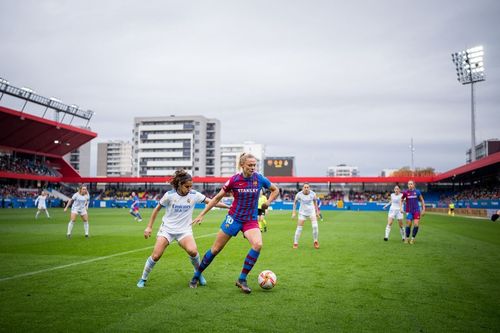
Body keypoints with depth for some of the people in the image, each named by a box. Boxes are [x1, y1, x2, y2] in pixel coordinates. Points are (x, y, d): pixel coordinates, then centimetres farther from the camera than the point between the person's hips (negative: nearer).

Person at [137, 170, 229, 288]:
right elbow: (157, 209, 1)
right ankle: (143, 279, 16)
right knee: (156, 256, -9)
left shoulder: (194, 195, -8)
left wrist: (229, 206, -7)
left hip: (184, 230, 1)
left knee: (193, 251, -25)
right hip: (167, 228, 0)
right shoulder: (169, 195, -12)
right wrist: (149, 226, 1)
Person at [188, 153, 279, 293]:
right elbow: (217, 198, -1)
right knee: (216, 249, 5)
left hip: (251, 220, 1)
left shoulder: (259, 179, -6)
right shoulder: (234, 180, -11)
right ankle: (196, 276, 27)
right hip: (234, 218, -1)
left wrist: (267, 202, -5)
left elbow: (275, 190, 12)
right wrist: (202, 214, -1)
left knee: (258, 245, -26)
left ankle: (242, 279, -10)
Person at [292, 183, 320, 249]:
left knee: (315, 226, -16)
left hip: (312, 212, 1)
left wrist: (317, 211, 9)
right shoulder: (299, 194, -17)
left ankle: (315, 242, 4)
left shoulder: (313, 194, -14)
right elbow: (295, 202, 0)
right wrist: (293, 212, -3)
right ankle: (295, 243, 15)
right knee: (299, 228, -2)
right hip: (302, 213, -1)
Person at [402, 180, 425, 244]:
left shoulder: (417, 192, -1)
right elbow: (401, 200, 10)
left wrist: (423, 209, 4)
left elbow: (422, 200, 9)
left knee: (416, 225, -8)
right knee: (408, 225, -3)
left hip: (416, 211, 1)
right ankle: (407, 238, 17)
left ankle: (413, 238, 9)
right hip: (409, 211, -1)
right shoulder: (405, 192, -3)